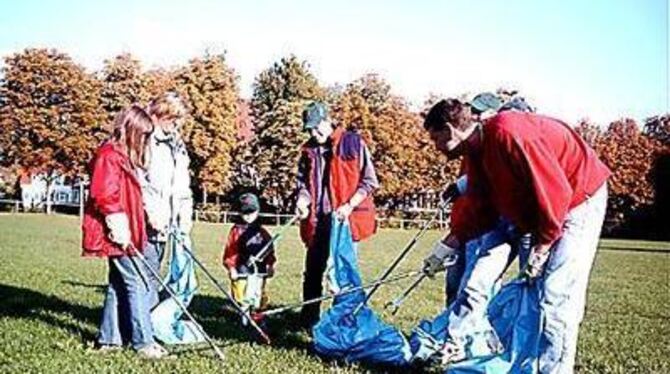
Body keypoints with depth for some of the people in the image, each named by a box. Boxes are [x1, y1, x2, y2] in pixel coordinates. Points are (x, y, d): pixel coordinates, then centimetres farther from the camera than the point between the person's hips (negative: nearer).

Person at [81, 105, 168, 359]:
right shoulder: (110, 155, -14)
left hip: (125, 232, 10)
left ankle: (109, 338, 22)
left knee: (119, 284, 14)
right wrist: (119, 227, -23)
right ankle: (143, 341, -1)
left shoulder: (124, 156, 17)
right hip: (117, 233, -10)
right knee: (136, 283, -7)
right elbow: (103, 196, -23)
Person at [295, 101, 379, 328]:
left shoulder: (353, 143, -3)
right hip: (317, 220, 4)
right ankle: (308, 317, 18)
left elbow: (369, 181, -3)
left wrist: (350, 205, -14)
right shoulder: (309, 150, 11)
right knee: (313, 270, 7)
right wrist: (302, 200, -8)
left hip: (345, 219, -4)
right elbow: (304, 182, 14)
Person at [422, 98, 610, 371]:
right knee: (483, 270, 6)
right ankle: (451, 341, 15)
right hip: (530, 209, 9)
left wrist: (541, 247, -22)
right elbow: (475, 211, 7)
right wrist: (442, 251, 8)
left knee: (556, 296, -13)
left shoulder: (507, 133, -30)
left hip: (578, 199, -9)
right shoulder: (475, 153, -1)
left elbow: (555, 192, -30)